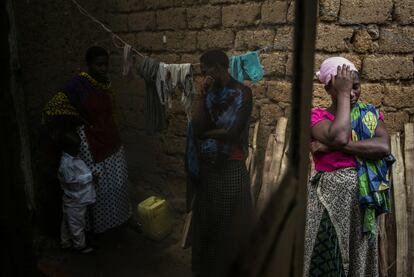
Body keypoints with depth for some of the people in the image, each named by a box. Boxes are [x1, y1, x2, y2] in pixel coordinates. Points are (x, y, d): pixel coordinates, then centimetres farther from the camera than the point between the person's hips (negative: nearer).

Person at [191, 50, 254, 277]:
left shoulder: (242, 92, -12)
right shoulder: (210, 92, 5)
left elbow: (232, 133, -20)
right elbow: (197, 128, -5)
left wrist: (206, 133, -5)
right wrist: (204, 97, -12)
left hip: (231, 169, -6)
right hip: (207, 167, 6)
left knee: (230, 226, 7)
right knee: (205, 222, 18)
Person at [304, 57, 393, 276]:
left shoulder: (370, 114, 8)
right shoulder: (317, 116, 1)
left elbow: (384, 147, -10)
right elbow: (339, 137, -20)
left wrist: (330, 146, -16)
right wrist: (343, 95, -11)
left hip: (363, 196, 2)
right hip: (328, 194, -2)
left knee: (359, 257, 11)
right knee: (326, 259, 2)